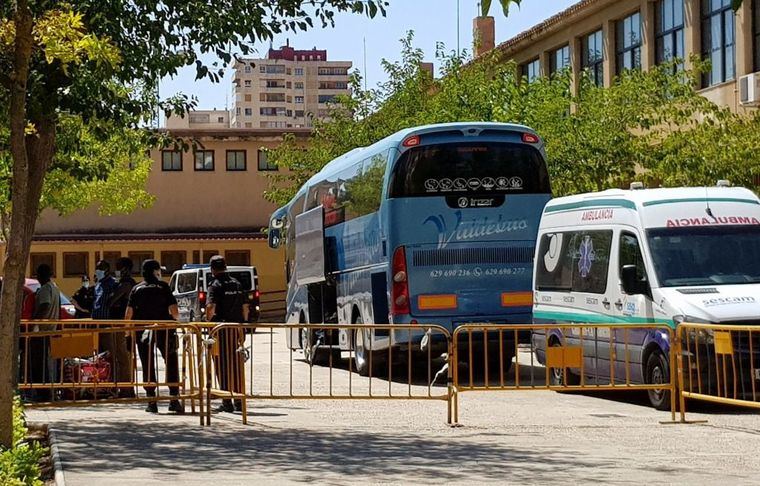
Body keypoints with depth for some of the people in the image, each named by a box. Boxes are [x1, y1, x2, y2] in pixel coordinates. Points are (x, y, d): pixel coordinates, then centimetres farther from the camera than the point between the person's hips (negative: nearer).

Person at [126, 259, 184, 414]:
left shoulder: (137, 289, 4)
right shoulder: (163, 287, -2)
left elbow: (128, 314, -1)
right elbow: (174, 312, -6)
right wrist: (174, 319, 14)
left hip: (143, 332, 2)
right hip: (164, 331, -2)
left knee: (148, 366, 8)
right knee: (171, 364, 6)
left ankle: (151, 402, 5)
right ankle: (174, 399, 0)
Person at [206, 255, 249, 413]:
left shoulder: (215, 285, -8)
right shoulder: (237, 284, 11)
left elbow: (210, 307, -22)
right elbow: (245, 308, 12)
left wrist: (208, 321, -6)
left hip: (221, 328, -5)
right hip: (237, 328, 5)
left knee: (223, 364, 0)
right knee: (237, 364, 11)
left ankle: (227, 401, -2)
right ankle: (239, 400, 14)